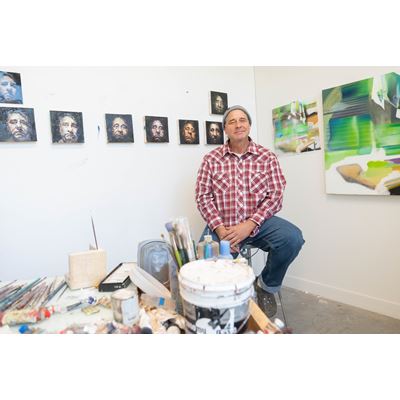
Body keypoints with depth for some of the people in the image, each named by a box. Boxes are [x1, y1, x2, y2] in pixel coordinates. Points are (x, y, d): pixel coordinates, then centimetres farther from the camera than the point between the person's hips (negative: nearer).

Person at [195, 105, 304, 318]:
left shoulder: (267, 157, 4)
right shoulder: (211, 159, 4)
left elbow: (275, 196, -3)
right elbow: (203, 196, -1)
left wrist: (249, 225, -16)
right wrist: (220, 229, -15)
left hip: (257, 222, 1)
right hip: (221, 226, 0)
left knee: (292, 237, -25)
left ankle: (267, 286, 3)